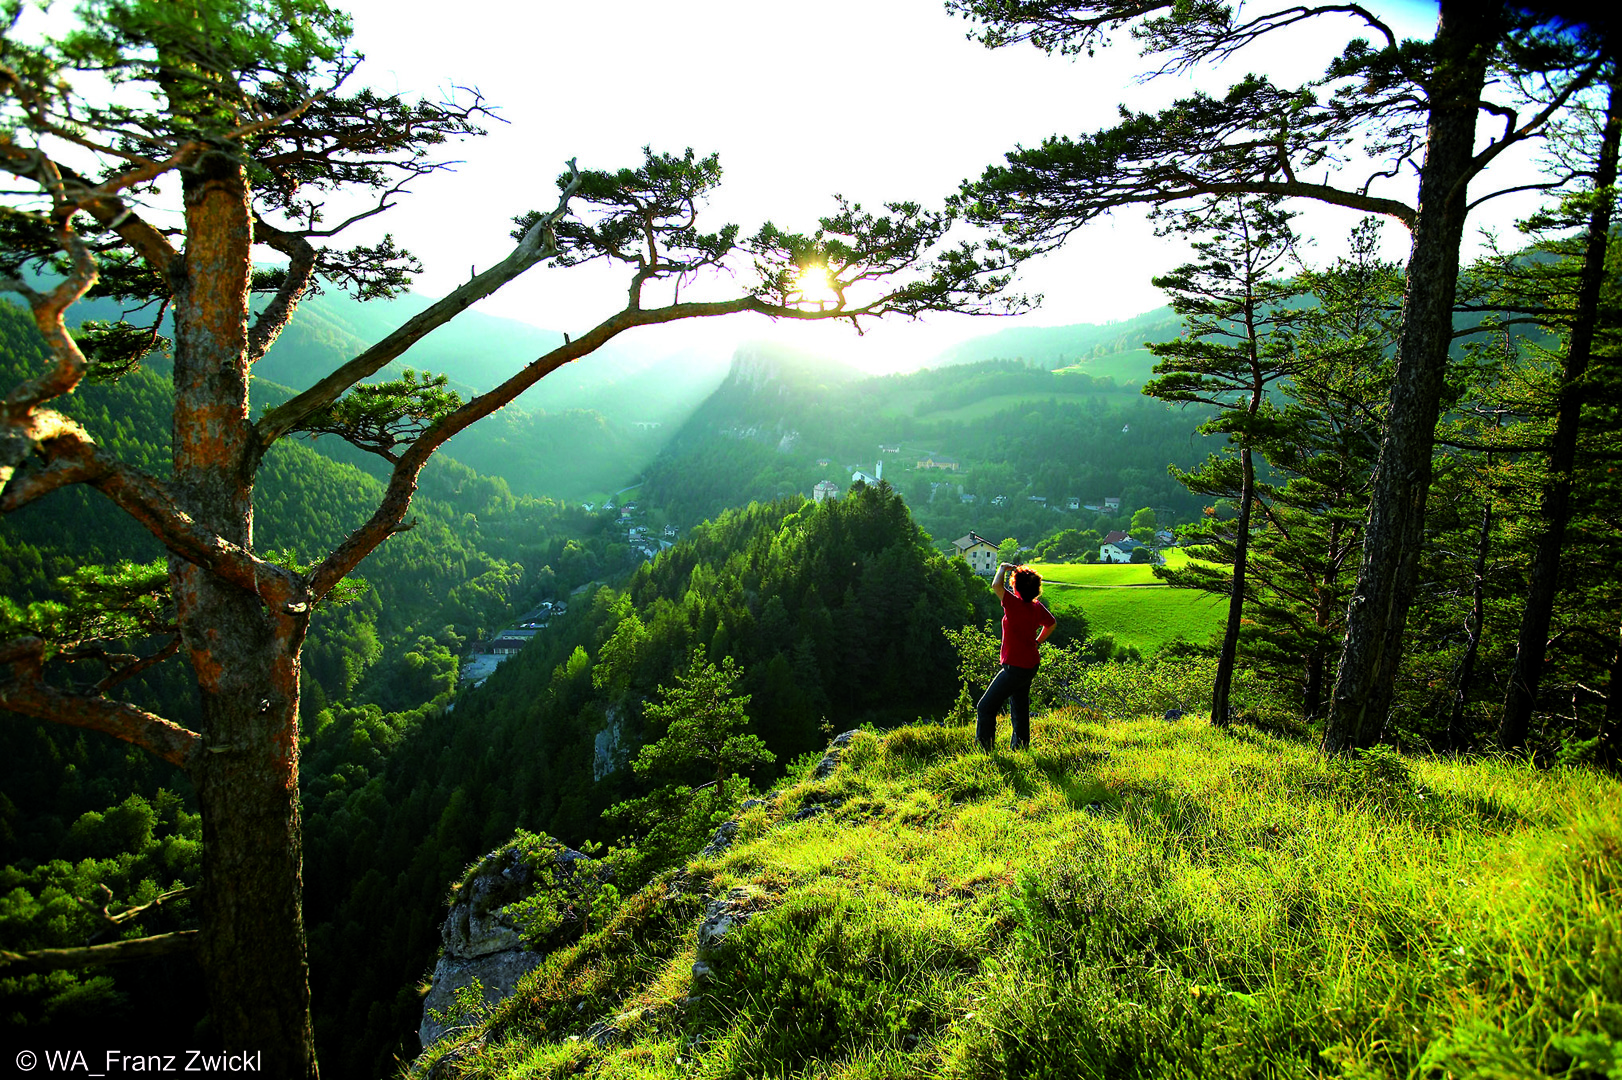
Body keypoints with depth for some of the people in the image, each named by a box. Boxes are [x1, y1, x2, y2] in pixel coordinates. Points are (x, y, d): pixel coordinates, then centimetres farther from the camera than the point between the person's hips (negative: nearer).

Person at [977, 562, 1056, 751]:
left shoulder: (1015, 605, -22)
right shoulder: (1038, 607, 3)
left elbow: (996, 585, -30)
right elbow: (1051, 623, 20)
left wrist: (1003, 569, -11)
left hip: (1015, 668, -9)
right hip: (1030, 664, 9)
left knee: (986, 707, -3)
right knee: (1020, 707, 19)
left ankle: (986, 748, -1)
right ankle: (1020, 746, 28)